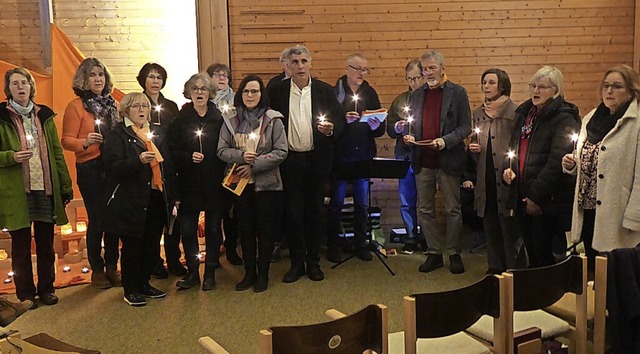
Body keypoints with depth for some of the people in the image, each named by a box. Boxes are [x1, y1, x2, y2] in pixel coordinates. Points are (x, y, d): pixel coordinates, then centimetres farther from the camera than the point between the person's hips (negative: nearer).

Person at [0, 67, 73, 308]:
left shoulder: (44, 116, 11)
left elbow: (57, 153, 10)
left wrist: (66, 186, 6)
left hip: (46, 189, 3)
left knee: (46, 242, 9)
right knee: (20, 244, 6)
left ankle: (46, 288, 23)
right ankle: (25, 293, 18)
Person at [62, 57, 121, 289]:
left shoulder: (111, 104, 12)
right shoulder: (76, 106, -3)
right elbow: (66, 140, -8)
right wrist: (85, 142, -26)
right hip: (90, 171, -4)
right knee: (97, 220, 0)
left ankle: (112, 267, 19)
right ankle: (97, 270, 14)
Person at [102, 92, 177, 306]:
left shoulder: (156, 132, 17)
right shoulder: (117, 135, -2)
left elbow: (167, 164, 19)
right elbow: (112, 166, -15)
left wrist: (171, 196, 13)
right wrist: (138, 160, -29)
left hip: (156, 198, 6)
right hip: (131, 201, -6)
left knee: (152, 245, 10)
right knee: (132, 246, 2)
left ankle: (144, 283, 27)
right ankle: (130, 290, 15)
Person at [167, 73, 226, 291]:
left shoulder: (219, 118, 0)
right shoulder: (180, 119, 2)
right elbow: (172, 150, 0)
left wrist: (223, 174, -12)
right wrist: (189, 157, -17)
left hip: (214, 183, 0)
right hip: (189, 183, 1)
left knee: (213, 228, 8)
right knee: (187, 229, 3)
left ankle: (210, 273, 21)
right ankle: (192, 273, 18)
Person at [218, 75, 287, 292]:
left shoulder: (273, 120, -6)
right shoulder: (231, 121, 3)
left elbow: (281, 152, -9)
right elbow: (221, 150, 2)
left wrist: (255, 165, -15)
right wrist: (241, 156, -17)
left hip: (266, 182, -3)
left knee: (265, 229, 6)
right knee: (246, 228, 11)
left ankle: (263, 274, 20)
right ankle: (249, 273, 24)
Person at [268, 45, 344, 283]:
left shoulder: (325, 91, 2)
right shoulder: (277, 92, 2)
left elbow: (341, 121, 3)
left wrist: (331, 128, -19)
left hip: (316, 160, 0)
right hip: (289, 161, 0)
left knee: (314, 212, 8)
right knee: (293, 213, 4)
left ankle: (313, 262, 21)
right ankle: (296, 262, 17)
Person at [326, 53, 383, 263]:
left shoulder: (370, 93, 7)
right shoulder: (335, 92, -5)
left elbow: (380, 131, 5)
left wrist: (375, 125, -16)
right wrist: (344, 120, -24)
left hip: (364, 157, 4)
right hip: (340, 157, -4)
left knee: (362, 204, 12)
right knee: (336, 203, 5)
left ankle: (360, 245, 24)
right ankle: (333, 246, 17)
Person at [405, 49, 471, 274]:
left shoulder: (457, 93, 0)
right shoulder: (416, 95, 13)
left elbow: (466, 126, -3)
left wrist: (446, 140, -18)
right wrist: (408, 135, -3)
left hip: (448, 160, -4)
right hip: (423, 162, 4)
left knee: (453, 210, 4)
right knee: (425, 210, 8)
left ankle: (454, 253, 17)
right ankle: (434, 253, 19)